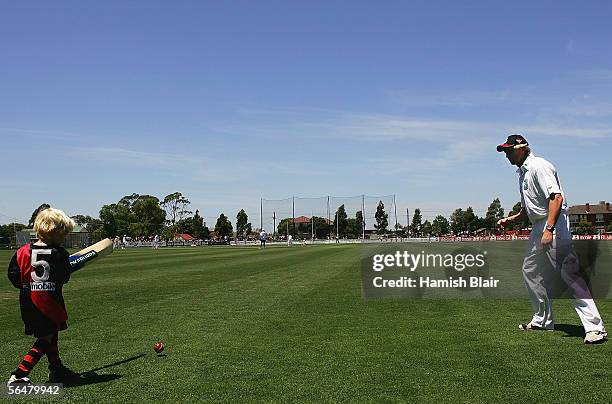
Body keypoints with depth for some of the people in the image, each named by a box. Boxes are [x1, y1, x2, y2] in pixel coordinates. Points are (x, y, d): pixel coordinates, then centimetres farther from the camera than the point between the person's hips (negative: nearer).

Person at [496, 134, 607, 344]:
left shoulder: (538, 166, -12)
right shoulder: (522, 172, 18)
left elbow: (556, 197, -24)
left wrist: (549, 229, -31)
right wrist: (511, 220, 13)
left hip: (554, 225, -11)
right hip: (538, 227, 11)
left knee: (569, 274, -15)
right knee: (531, 271, 16)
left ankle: (595, 327, -14)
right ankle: (543, 321, 27)